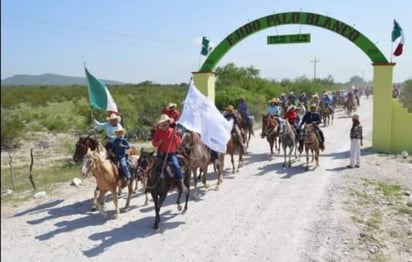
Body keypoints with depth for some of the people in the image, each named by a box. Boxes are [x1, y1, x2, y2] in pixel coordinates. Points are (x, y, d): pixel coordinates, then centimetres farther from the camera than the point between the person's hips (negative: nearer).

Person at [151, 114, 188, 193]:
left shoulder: (173, 131, 0)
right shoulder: (158, 132, 1)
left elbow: (179, 143, 1)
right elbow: (154, 143, 4)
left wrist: (175, 136, -16)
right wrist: (158, 142, -17)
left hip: (171, 153, -2)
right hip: (161, 153, 2)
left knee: (176, 165, -21)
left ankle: (180, 182, -11)